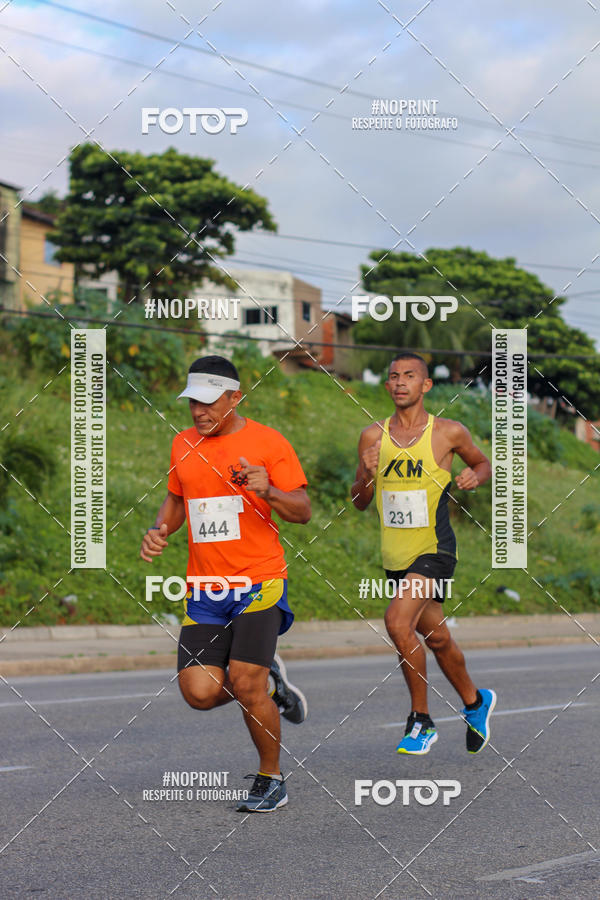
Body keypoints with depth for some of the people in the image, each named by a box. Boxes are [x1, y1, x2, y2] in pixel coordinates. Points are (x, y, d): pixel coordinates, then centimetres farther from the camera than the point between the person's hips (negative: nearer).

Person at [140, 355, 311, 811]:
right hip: (203, 588, 5)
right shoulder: (183, 444, 12)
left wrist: (267, 491, -23)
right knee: (200, 692, -8)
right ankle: (268, 681, 25)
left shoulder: (269, 443, -4)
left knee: (244, 684, -13)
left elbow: (303, 511, -3)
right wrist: (159, 529, 6)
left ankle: (271, 778, 10)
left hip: (258, 582, -5)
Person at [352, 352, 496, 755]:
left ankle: (421, 719, -10)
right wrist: (367, 474, -15)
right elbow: (360, 502, 6)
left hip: (434, 550, -5)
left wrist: (475, 477, -9)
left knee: (398, 621, -24)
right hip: (396, 555, 5)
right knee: (437, 637, 18)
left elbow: (483, 463, 13)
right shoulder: (373, 436, 2)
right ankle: (475, 701, 42)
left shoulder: (449, 432, -6)